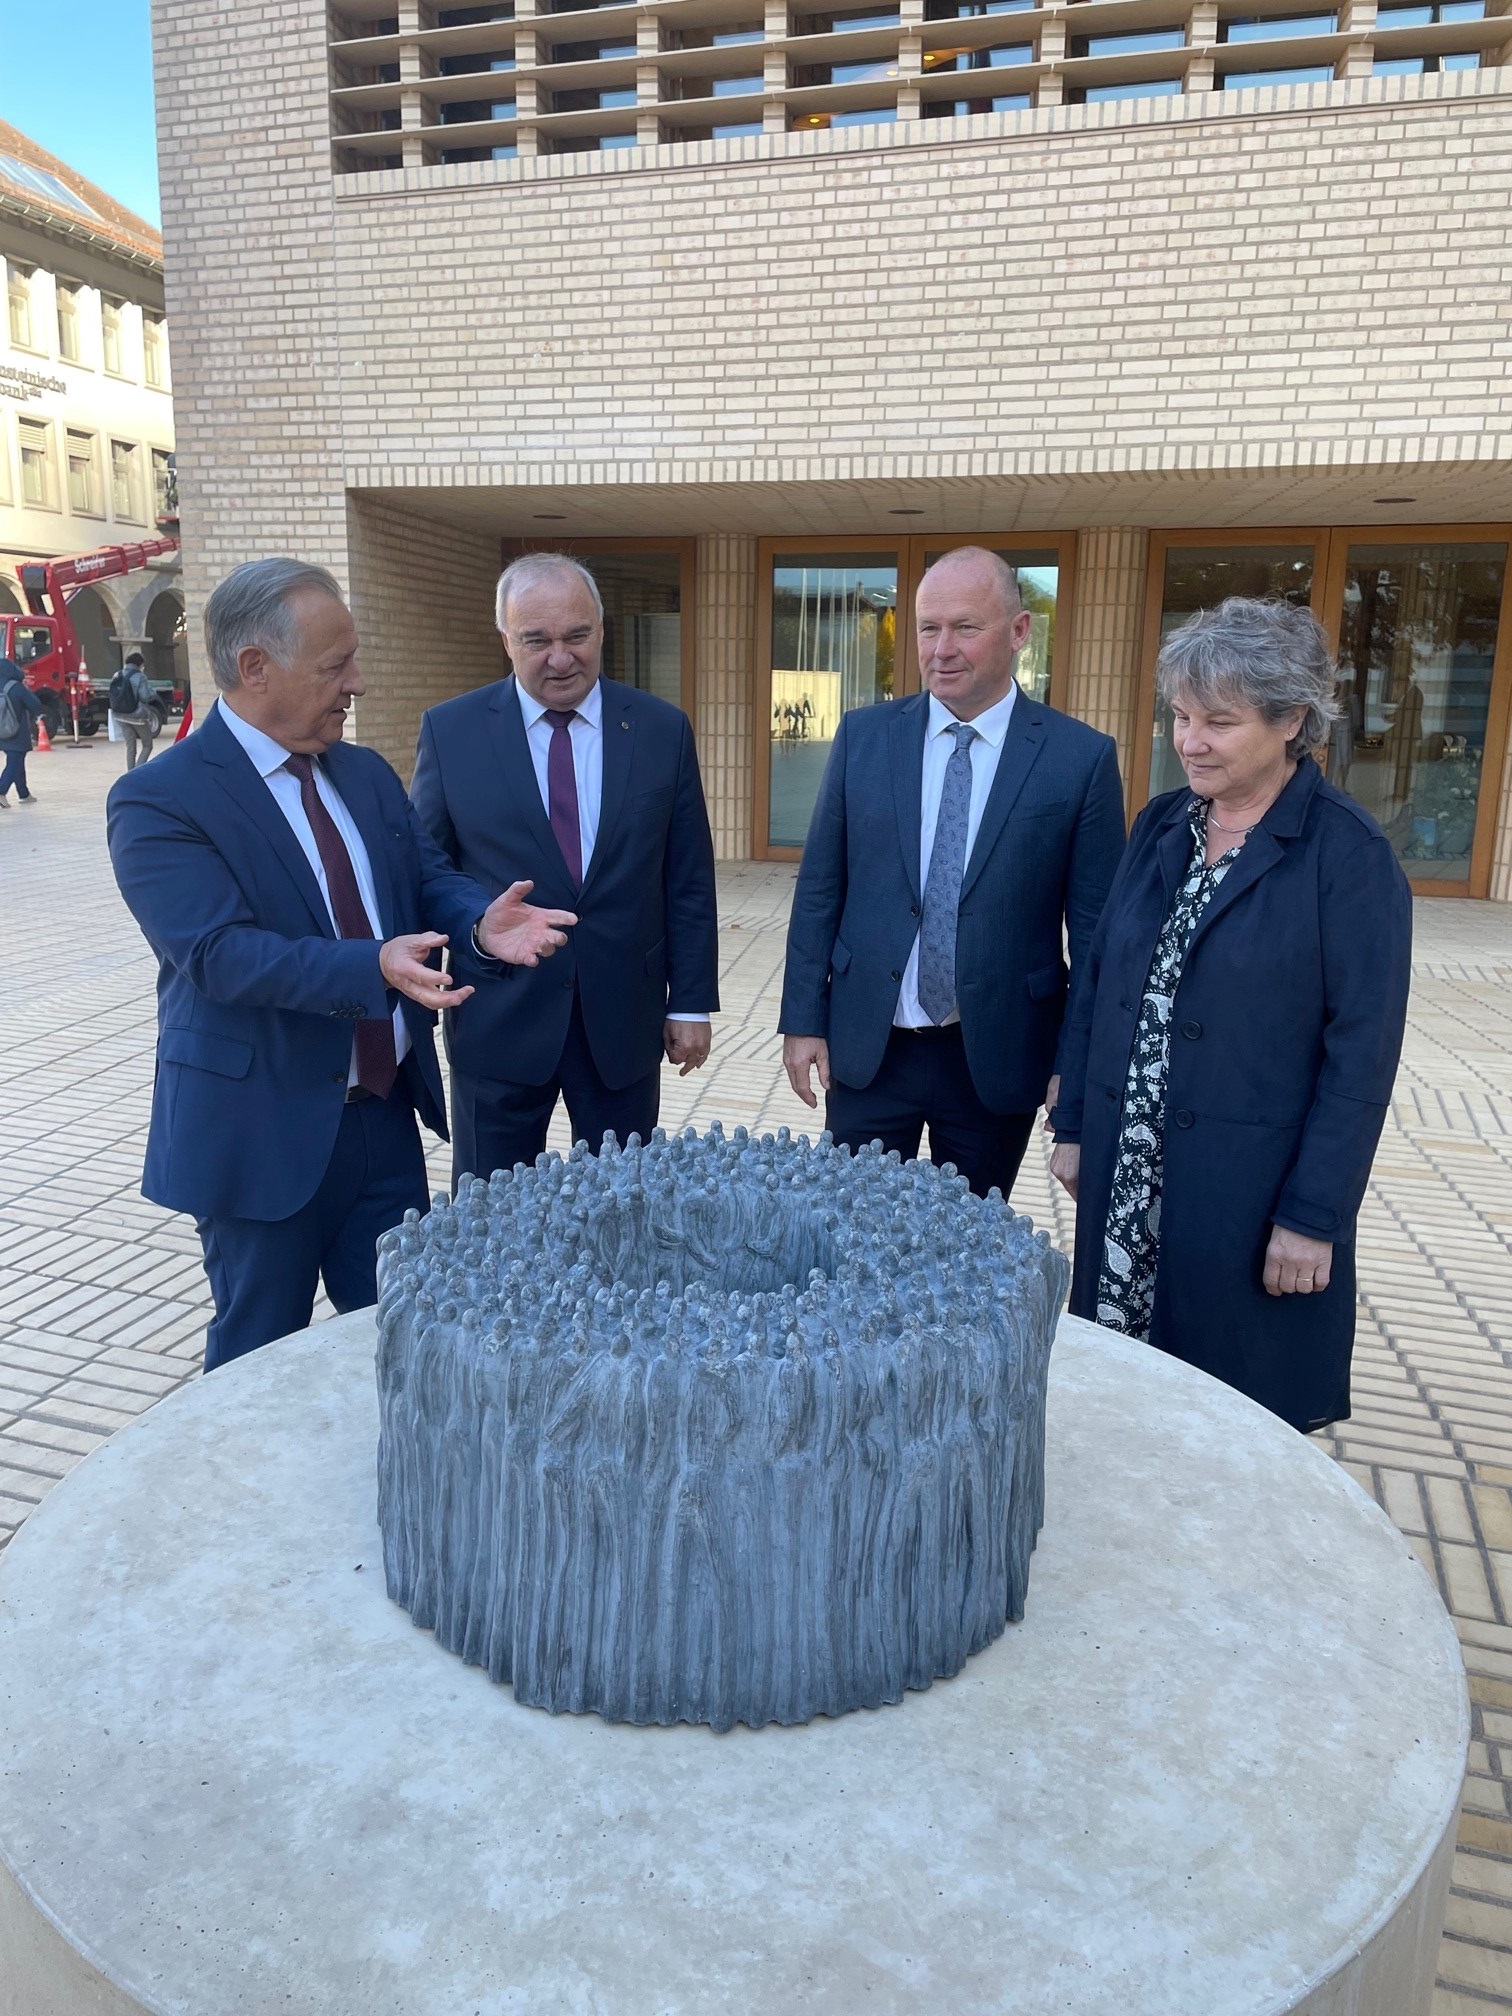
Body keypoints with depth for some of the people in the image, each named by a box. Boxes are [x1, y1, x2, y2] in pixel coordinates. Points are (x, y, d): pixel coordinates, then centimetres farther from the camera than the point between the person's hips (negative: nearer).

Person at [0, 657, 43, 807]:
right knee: (14, 765, -5)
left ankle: (24, 794, 28)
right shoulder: (17, 688, -18)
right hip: (18, 736, -7)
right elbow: (36, 706, -16)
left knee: (16, 764, 19)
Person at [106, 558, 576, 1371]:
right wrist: (376, 967, -36)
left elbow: (426, 876, 7)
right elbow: (221, 953, -23)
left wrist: (482, 920, -16)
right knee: (261, 1357, 13)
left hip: (385, 1111, 6)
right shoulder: (156, 801, -14)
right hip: (263, 1128, -6)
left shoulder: (366, 774, 8)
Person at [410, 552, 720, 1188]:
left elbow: (688, 881, 4)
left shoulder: (663, 729, 1)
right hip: (496, 1020, -1)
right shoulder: (449, 730, -2)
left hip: (624, 1020, 1)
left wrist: (692, 1001, 2)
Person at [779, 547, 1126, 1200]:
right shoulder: (863, 735, 0)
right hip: (866, 1049, 2)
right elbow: (819, 888, 4)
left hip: (996, 1058, -1)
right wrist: (803, 1019, 1)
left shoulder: (1082, 757, -6)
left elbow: (1093, 927, -3)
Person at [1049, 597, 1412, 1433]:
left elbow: (1361, 1056, -12)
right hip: (1124, 1175, 5)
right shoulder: (1160, 824, 5)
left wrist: (1313, 1216, -12)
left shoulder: (1350, 855, -12)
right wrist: (1073, 1126, 8)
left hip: (1248, 1193, -5)